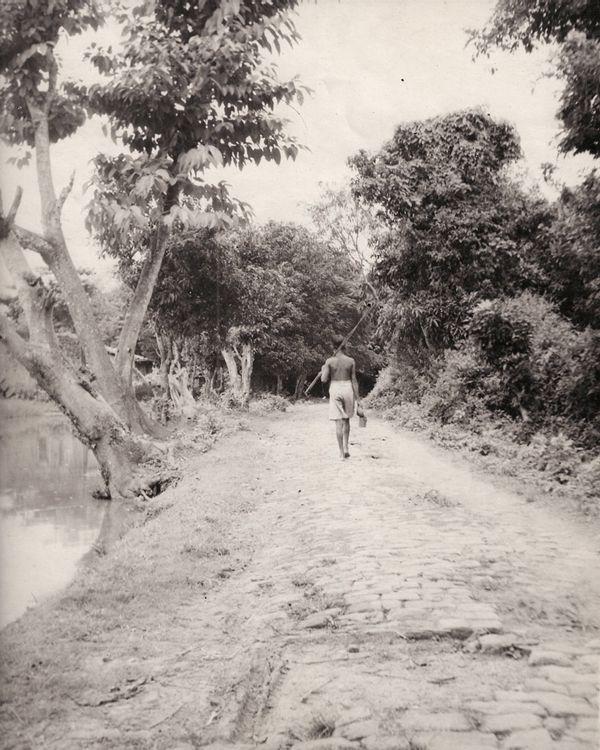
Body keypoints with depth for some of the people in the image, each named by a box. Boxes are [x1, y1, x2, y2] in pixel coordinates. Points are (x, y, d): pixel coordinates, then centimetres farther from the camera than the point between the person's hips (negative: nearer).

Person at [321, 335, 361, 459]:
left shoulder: (330, 361, -6)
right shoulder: (350, 361, -2)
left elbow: (324, 379, -9)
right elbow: (354, 380, -1)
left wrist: (323, 370, 12)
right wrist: (357, 398, 4)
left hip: (335, 390, -1)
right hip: (348, 389, 1)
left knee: (339, 422, 1)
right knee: (346, 420, 19)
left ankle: (341, 452, 1)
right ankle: (346, 447, 12)